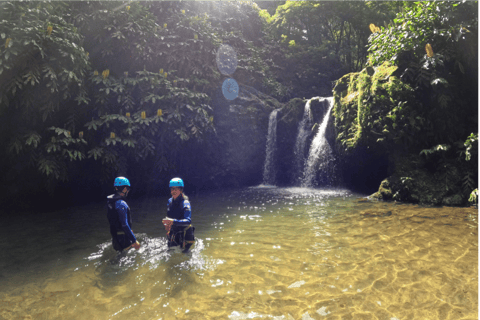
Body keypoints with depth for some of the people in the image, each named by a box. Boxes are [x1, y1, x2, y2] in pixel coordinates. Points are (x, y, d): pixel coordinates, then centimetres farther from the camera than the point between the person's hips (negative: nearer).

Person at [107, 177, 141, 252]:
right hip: (122, 237, -10)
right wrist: (134, 241, -24)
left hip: (115, 234, 10)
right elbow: (124, 225, -27)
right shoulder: (121, 204, -24)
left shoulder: (111, 201, 5)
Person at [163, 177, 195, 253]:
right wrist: (167, 224, -1)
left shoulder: (185, 204, -22)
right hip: (173, 233, 6)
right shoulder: (170, 201, -1)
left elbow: (188, 221, -35)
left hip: (184, 234, -6)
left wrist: (173, 221, -45)